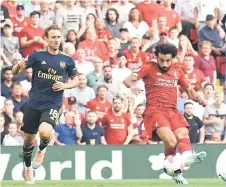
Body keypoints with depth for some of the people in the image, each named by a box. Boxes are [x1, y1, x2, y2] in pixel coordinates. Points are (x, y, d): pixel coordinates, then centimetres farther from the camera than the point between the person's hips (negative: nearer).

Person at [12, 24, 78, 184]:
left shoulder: (67, 60, 1)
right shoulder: (37, 56, -2)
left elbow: (75, 81, 14)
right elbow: (15, 72, -3)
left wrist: (65, 86, -8)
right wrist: (19, 66, -27)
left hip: (53, 105, -1)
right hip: (33, 104, 1)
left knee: (44, 132, -27)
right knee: (28, 139, 10)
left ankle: (42, 150, 9)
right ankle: (28, 169, 36)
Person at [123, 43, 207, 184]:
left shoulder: (178, 71, 17)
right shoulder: (149, 69, 5)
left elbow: (189, 90, 24)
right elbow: (127, 80, -3)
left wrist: (198, 99, 2)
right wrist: (132, 85, -28)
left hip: (172, 111, 4)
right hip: (155, 111, -4)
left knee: (183, 135, -27)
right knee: (171, 141, -25)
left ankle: (188, 157, -52)